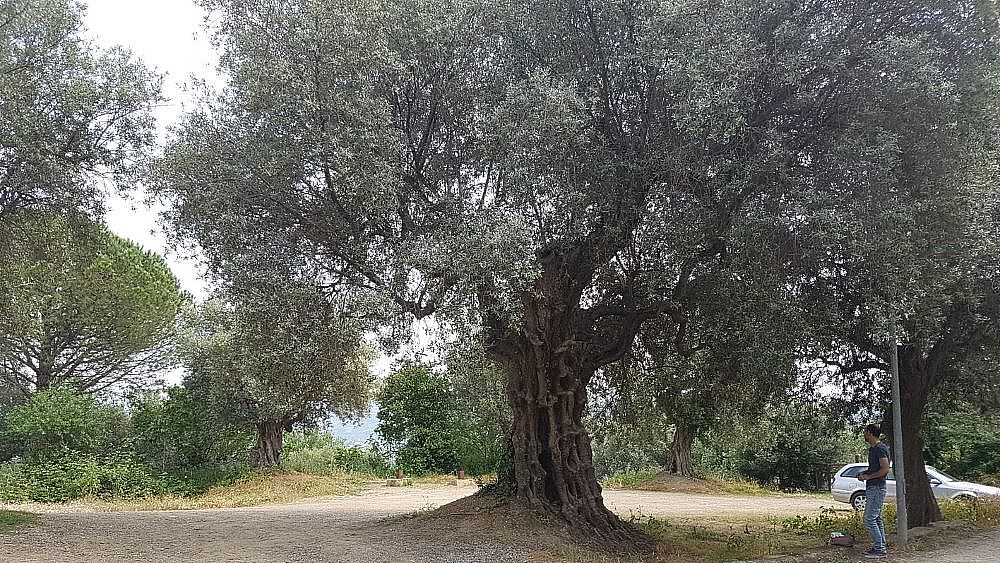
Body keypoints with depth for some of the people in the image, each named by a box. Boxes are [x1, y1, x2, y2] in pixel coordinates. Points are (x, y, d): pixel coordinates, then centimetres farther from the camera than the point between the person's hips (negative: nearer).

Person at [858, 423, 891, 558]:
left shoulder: (880, 449, -16)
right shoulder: (872, 449, 16)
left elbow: (885, 469, -22)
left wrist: (868, 476, -17)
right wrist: (864, 473, 11)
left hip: (877, 488, -11)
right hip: (872, 488, 11)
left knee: (869, 520, -11)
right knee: (877, 519, 13)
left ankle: (880, 549, -7)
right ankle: (880, 547, 17)